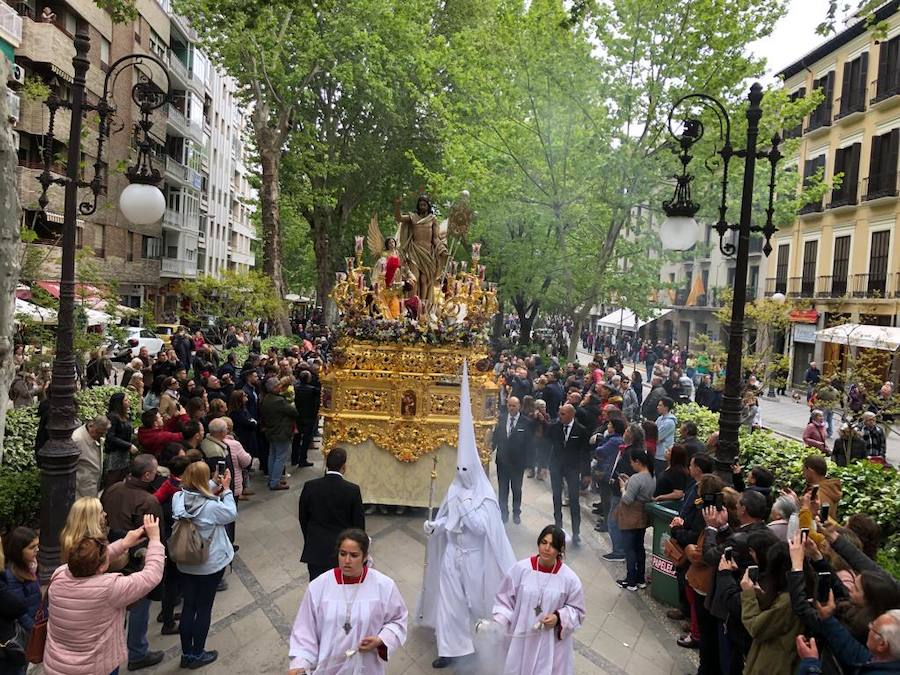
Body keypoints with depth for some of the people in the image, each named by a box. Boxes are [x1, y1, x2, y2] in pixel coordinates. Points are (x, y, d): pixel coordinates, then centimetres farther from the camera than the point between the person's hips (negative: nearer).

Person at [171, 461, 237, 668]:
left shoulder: (177, 498, -14)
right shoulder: (212, 506, -28)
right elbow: (231, 514, -10)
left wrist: (216, 486, 2)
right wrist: (226, 489, -6)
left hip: (185, 564, 5)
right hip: (211, 565, -5)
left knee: (188, 606, 17)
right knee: (204, 608, 12)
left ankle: (187, 653, 31)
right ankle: (197, 654, 27)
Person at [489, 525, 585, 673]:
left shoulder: (569, 578, -11)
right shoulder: (520, 569, -12)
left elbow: (576, 610, 2)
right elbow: (504, 600, -2)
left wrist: (559, 618, -15)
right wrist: (497, 625, -15)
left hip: (552, 643, -1)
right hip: (521, 639, 1)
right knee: (518, 669, 15)